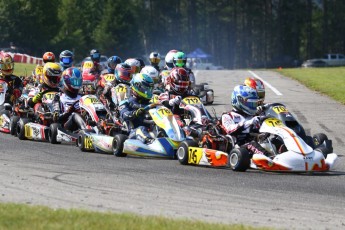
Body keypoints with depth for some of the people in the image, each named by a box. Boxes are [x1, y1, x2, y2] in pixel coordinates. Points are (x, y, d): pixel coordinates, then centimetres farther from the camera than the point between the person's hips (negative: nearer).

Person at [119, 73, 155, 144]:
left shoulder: (149, 104, 26)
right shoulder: (127, 103, 9)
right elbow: (124, 115, -12)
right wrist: (135, 113, -33)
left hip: (150, 130, 3)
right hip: (134, 133, -3)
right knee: (141, 129, -37)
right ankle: (150, 141, -69)